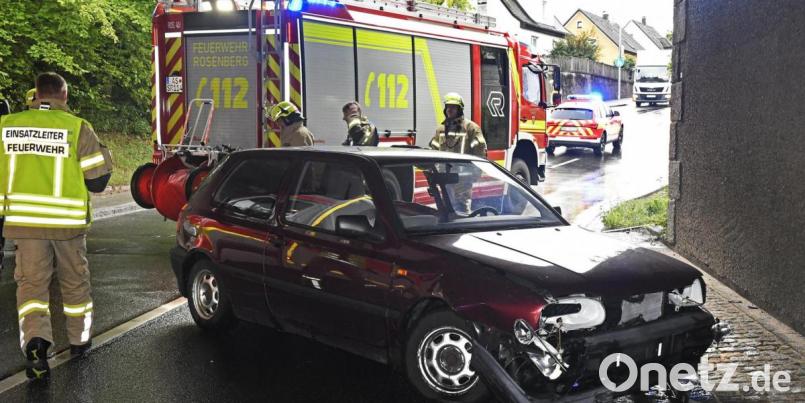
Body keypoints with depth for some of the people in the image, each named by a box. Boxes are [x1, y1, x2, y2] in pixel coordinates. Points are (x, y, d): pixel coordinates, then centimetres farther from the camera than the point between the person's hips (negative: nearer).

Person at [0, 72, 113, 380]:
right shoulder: (76, 127, -10)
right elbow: (97, 179, -8)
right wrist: (103, 154, 11)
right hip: (67, 220, -1)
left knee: (31, 282, 7)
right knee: (75, 281, 15)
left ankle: (35, 338, -15)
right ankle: (79, 340, 27)